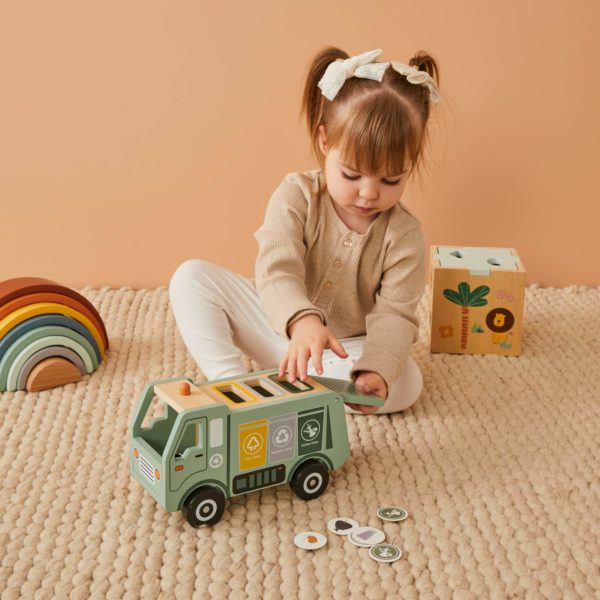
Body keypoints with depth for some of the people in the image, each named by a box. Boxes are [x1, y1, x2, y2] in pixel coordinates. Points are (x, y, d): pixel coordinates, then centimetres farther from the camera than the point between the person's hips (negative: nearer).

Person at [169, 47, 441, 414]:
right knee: (191, 277, -17)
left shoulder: (403, 235, -15)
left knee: (406, 383, -30)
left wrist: (376, 370, -42)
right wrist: (302, 321, -53)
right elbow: (277, 270, -31)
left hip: (345, 351, 0)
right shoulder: (296, 196, -17)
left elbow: (394, 315, -20)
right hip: (282, 327, 0)